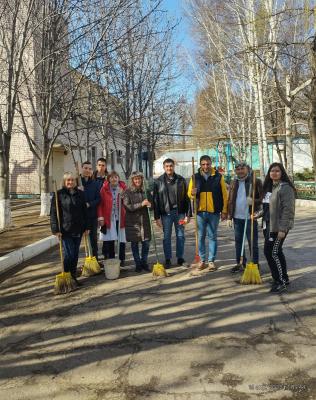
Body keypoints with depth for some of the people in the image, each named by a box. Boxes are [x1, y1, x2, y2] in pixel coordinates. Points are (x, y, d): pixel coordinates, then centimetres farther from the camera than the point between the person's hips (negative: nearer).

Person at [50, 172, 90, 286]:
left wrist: (86, 227, 8)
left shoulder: (80, 194, 8)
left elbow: (85, 211, 11)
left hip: (78, 229, 4)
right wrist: (56, 229, -12)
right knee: (69, 254, -3)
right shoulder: (59, 194, -4)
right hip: (65, 230, -4)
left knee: (75, 255, 11)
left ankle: (73, 277, 23)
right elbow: (54, 213, -6)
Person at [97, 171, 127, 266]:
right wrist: (100, 217, -6)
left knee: (122, 240, 6)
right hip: (109, 219, 0)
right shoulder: (104, 189, 2)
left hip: (121, 218, 1)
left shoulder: (123, 188, 4)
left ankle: (121, 260, 20)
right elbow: (100, 204, 1)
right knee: (110, 241, 5)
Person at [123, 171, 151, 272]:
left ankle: (144, 262, 21)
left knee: (146, 242, 3)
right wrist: (141, 204, -19)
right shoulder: (128, 192, -4)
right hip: (132, 221, -3)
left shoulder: (145, 191, 7)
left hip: (144, 220, 3)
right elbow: (127, 206, -12)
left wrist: (150, 204, -4)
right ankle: (138, 264, 19)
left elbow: (149, 203, 20)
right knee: (134, 243, 5)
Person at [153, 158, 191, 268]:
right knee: (167, 237, 6)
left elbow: (186, 198, 4)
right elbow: (156, 200, -1)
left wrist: (188, 214, -1)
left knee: (180, 236, 8)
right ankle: (167, 260, 16)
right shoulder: (158, 182, 0)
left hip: (179, 212, 1)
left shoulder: (181, 180, 4)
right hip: (166, 213, -1)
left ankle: (180, 258, 21)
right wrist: (157, 217, -5)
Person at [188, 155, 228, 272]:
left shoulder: (218, 177, 1)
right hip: (200, 211, 2)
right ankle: (202, 260, 18)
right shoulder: (195, 177, 5)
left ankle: (211, 261, 14)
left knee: (212, 237, 6)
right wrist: (192, 193, -16)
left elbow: (224, 195, 1)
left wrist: (224, 211, -3)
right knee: (200, 237, 7)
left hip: (214, 212, -1)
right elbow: (189, 193, 9)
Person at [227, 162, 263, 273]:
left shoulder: (256, 181, -4)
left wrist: (254, 201, -26)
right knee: (238, 242, 13)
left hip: (250, 217, -5)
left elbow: (262, 198, -5)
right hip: (237, 217, 5)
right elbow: (230, 200, 10)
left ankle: (255, 264, 14)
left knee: (253, 242, 3)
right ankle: (240, 263, 25)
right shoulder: (234, 183, 9)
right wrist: (229, 217, 6)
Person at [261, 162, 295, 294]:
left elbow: (288, 210, -19)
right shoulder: (269, 187, 13)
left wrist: (282, 228, -23)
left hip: (278, 226, -8)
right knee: (276, 252, 14)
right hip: (268, 225, 8)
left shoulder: (285, 188, -13)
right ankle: (283, 279, 27)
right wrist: (258, 214, 10)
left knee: (271, 252, -8)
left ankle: (281, 281, 5)